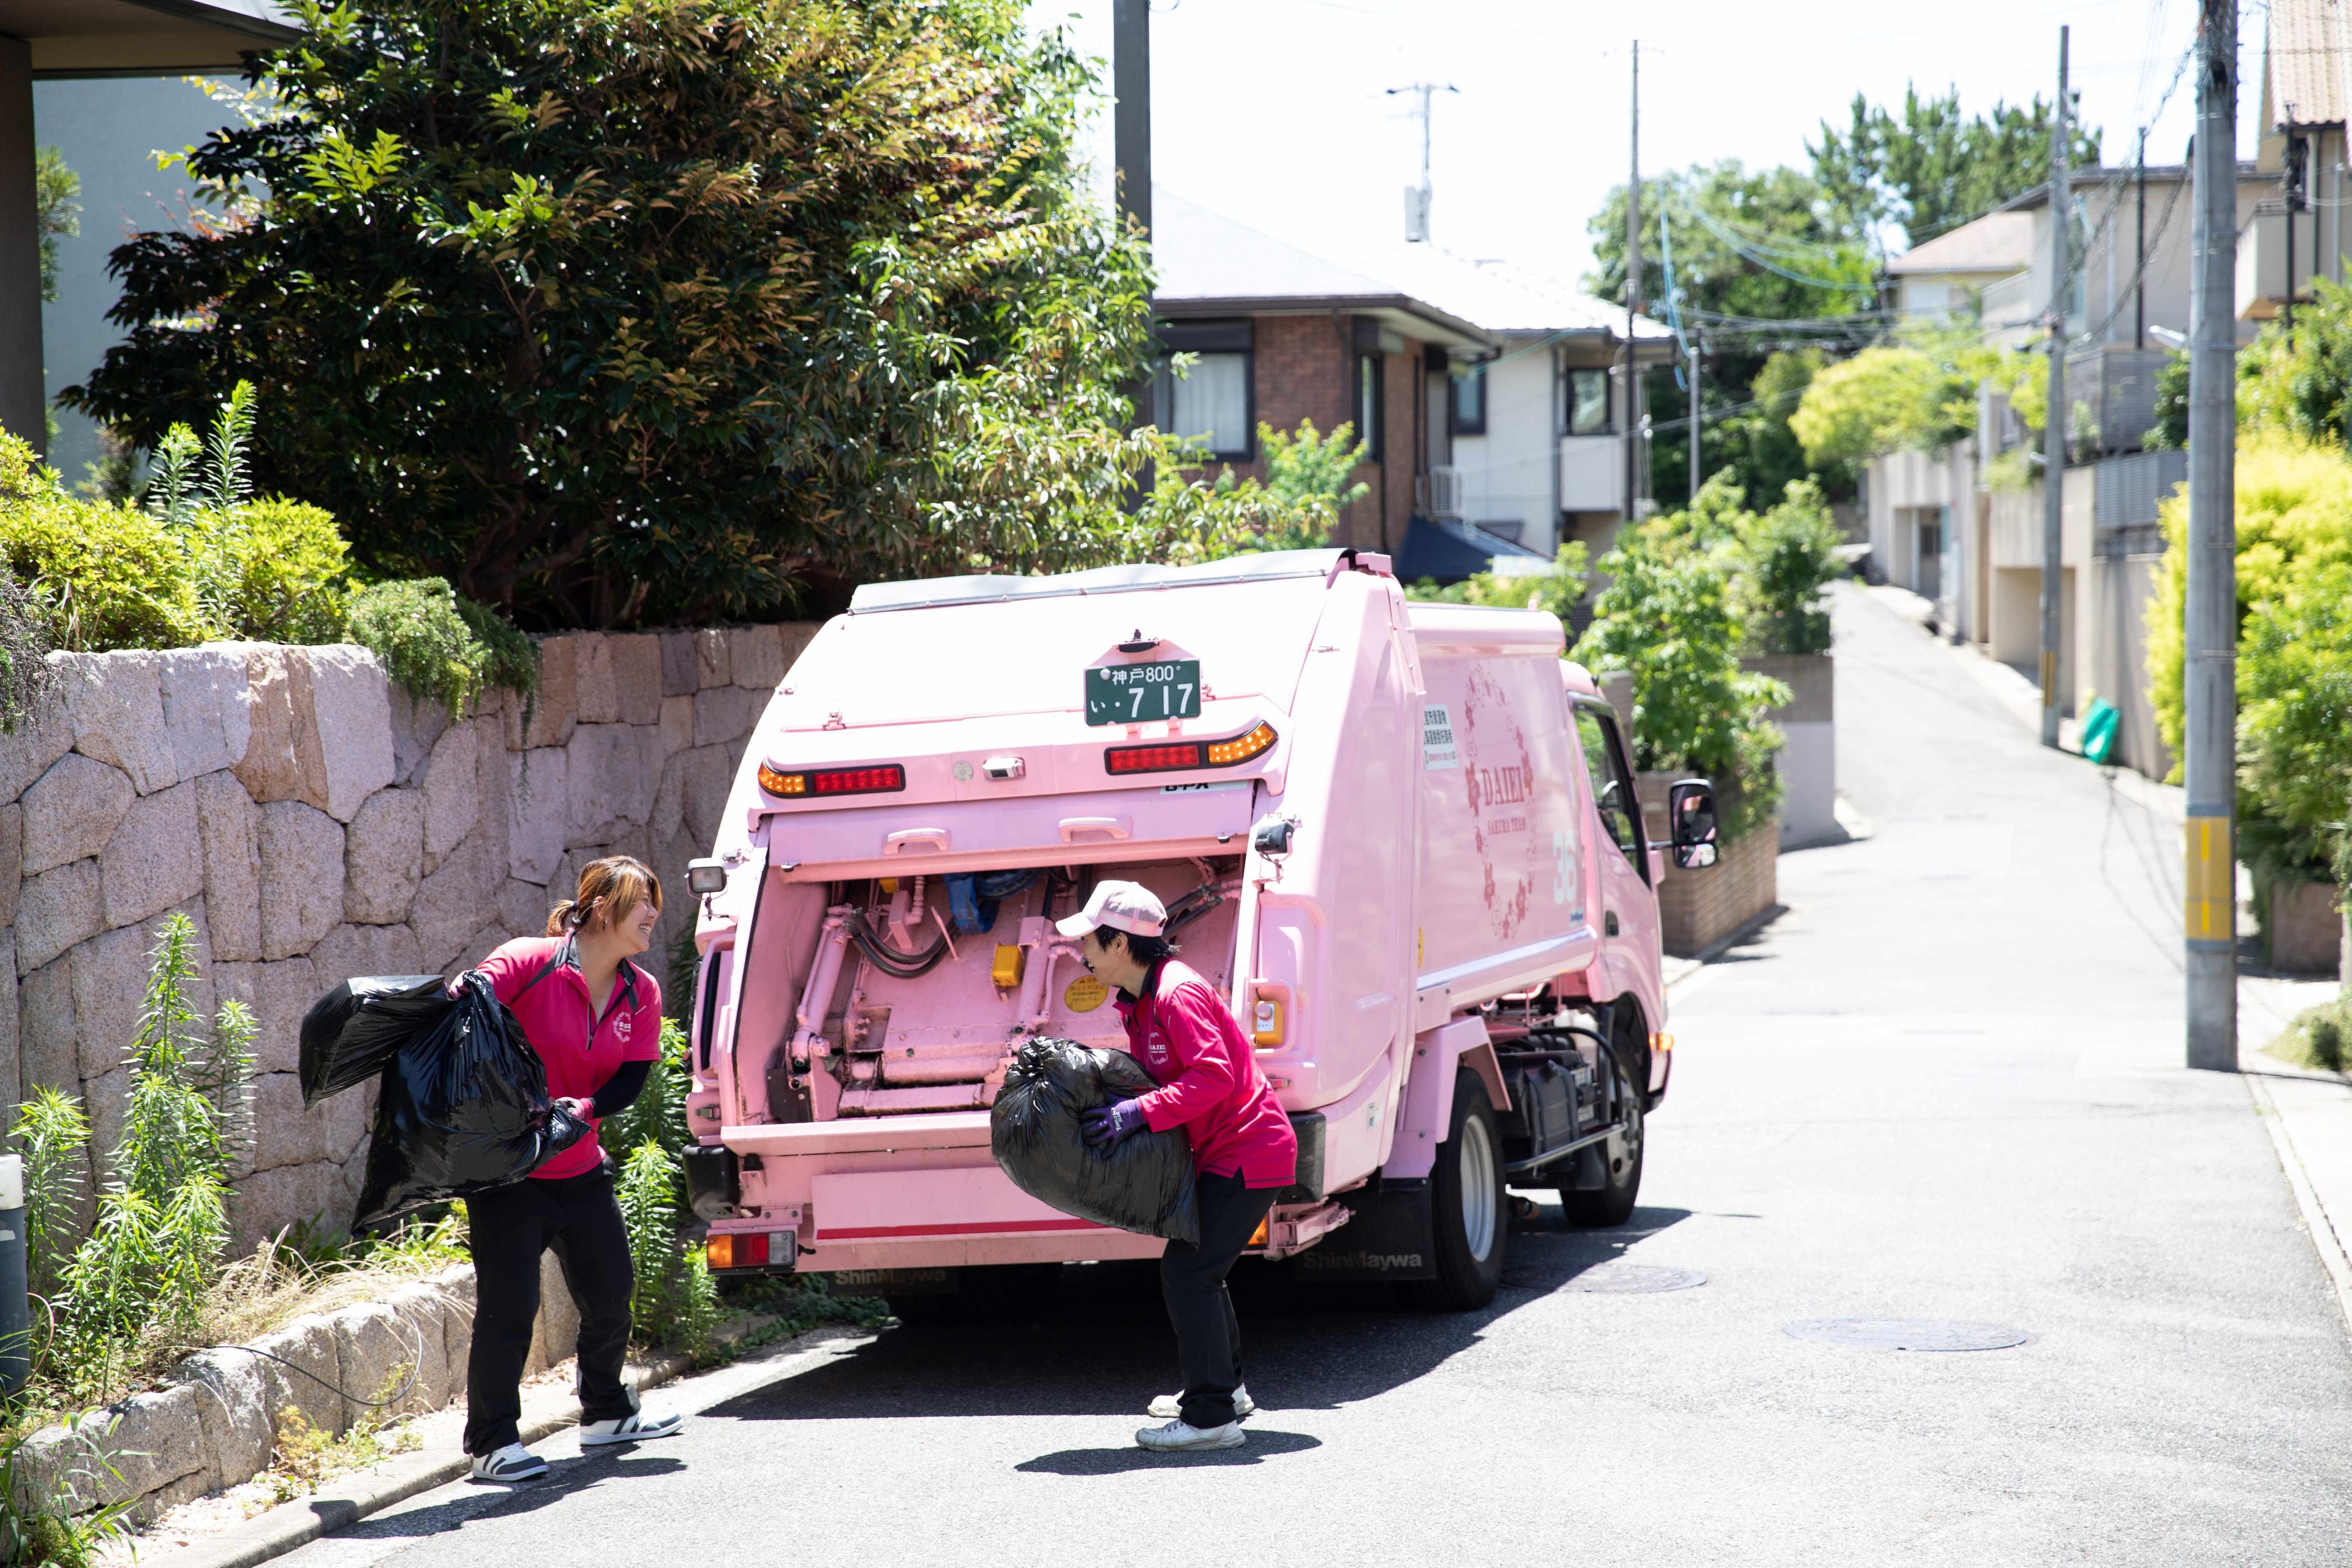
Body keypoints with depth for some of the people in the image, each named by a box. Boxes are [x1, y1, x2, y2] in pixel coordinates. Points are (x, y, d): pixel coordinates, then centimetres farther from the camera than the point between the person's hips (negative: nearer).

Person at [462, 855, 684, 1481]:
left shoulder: (642, 994, 2)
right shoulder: (529, 962, -16)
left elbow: (631, 1080, -3)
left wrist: (582, 1109, -23)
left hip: (581, 1170, 7)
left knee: (611, 1295, 15)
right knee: (508, 1306, -8)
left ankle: (605, 1412, 37)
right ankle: (491, 1441, 2)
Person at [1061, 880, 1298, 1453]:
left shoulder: (1177, 994, -22)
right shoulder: (1139, 1001, 11)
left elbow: (1213, 1077, -29)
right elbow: (1149, 1074, 17)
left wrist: (1139, 1112, -31)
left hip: (1247, 1154, -11)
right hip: (1223, 1151, 11)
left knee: (1187, 1271, -13)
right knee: (1198, 1265, 22)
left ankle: (1212, 1416, -10)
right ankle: (1224, 1388, 37)